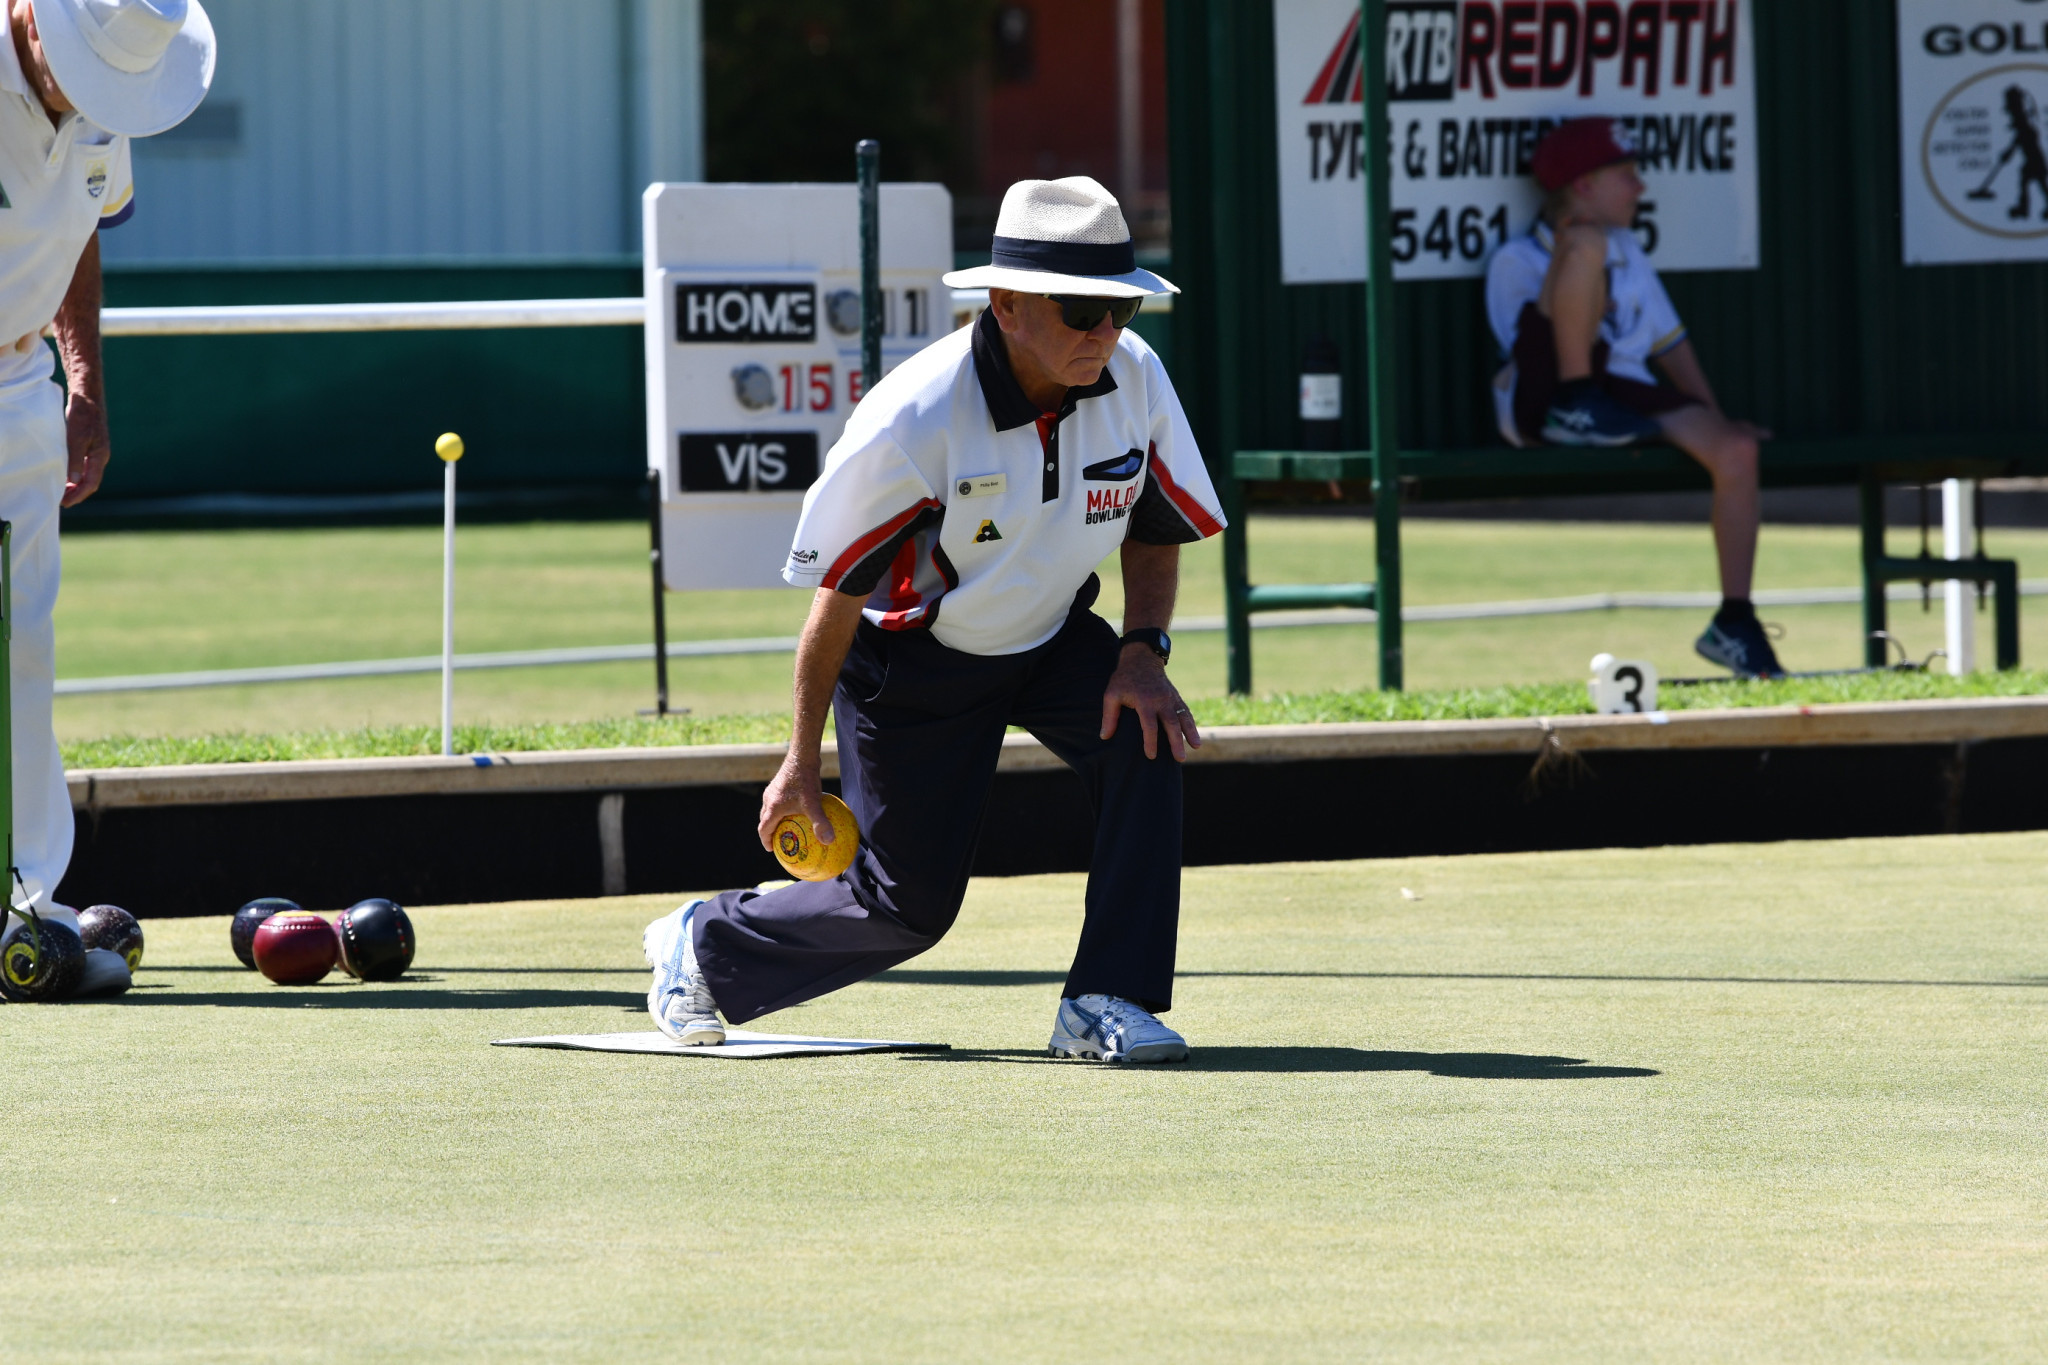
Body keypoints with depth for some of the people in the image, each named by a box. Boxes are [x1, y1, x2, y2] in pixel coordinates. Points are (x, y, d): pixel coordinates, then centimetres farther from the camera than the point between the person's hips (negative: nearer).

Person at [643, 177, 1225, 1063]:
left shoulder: (1135, 379, -17)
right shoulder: (912, 423, -30)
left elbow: (1156, 533, 1)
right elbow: (837, 593, -19)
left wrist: (1143, 652, -17)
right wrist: (802, 762, -14)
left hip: (1052, 640, 5)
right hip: (911, 655, -4)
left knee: (1147, 736, -25)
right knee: (911, 904, 3)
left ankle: (1105, 1003, -16)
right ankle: (703, 945, 31)